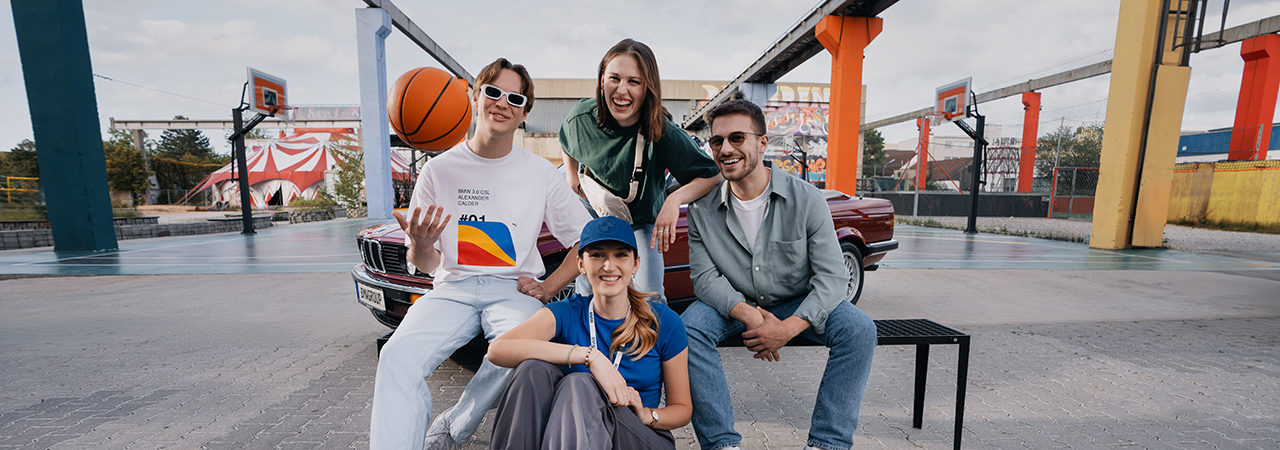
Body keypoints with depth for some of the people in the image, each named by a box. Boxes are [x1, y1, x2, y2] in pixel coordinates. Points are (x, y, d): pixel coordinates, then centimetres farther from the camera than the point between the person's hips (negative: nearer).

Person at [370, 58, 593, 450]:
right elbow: (425, 265, 7)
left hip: (514, 289, -1)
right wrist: (420, 246, -17)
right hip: (454, 287, 2)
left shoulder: (540, 173, 1)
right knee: (398, 356, -26)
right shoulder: (439, 170, 3)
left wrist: (549, 287, -6)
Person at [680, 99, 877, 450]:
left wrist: (788, 328, -28)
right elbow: (704, 275, -11)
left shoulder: (806, 200, -13)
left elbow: (832, 276, -14)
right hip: (731, 303, 0)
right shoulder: (702, 207, -10)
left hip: (797, 304, 1)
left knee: (859, 329, -22)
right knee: (687, 330, -27)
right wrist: (749, 315, -28)